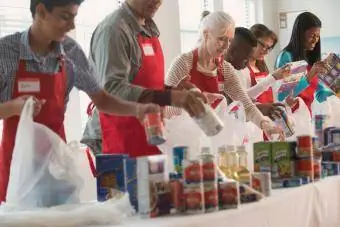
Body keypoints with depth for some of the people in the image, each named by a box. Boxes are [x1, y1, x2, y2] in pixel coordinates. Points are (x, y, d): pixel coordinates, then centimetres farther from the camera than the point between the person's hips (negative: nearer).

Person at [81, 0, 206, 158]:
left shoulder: (149, 29, 11)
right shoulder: (114, 29, -15)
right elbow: (112, 89, -26)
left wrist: (173, 91, 3)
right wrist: (169, 97, -35)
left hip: (146, 141, 8)